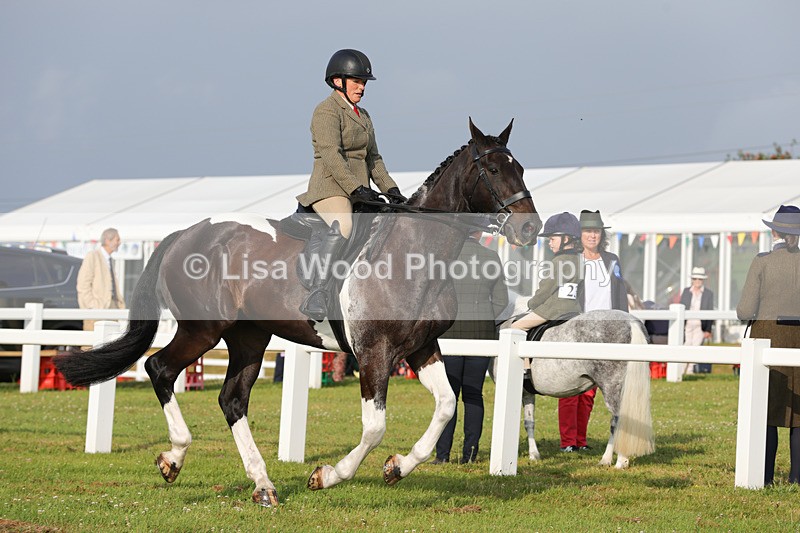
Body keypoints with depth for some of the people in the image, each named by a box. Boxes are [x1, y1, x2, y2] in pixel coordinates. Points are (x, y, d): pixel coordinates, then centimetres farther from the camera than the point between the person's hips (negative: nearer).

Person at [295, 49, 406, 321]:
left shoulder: (363, 116, 22)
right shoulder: (327, 110, -7)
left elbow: (373, 158, 23)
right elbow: (331, 155, -18)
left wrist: (390, 189, 8)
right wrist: (357, 188, -26)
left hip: (358, 192, 10)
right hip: (330, 188, -10)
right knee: (343, 225, -37)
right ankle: (317, 296, -46)